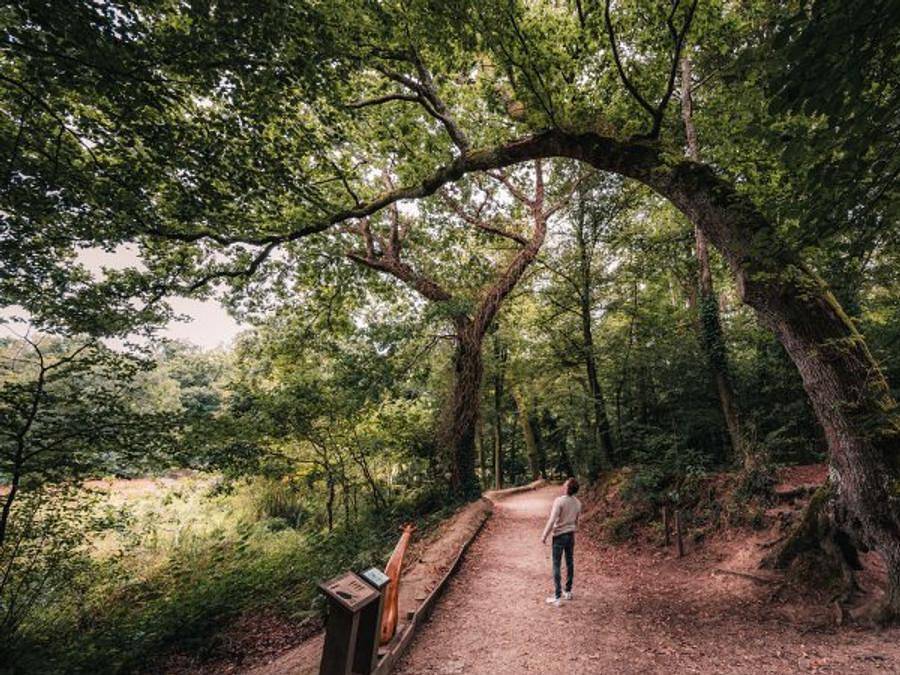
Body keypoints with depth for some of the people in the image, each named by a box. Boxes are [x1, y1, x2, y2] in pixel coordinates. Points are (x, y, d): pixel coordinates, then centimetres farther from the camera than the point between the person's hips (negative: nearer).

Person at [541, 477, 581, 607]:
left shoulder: (559, 501, -21)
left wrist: (544, 536, -13)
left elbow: (552, 520, -22)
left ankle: (557, 597, 4)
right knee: (570, 563, 17)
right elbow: (576, 521, 12)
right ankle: (568, 591, 30)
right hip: (571, 535, 6)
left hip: (559, 535, -6)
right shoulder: (577, 503, 0)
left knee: (557, 565, 1)